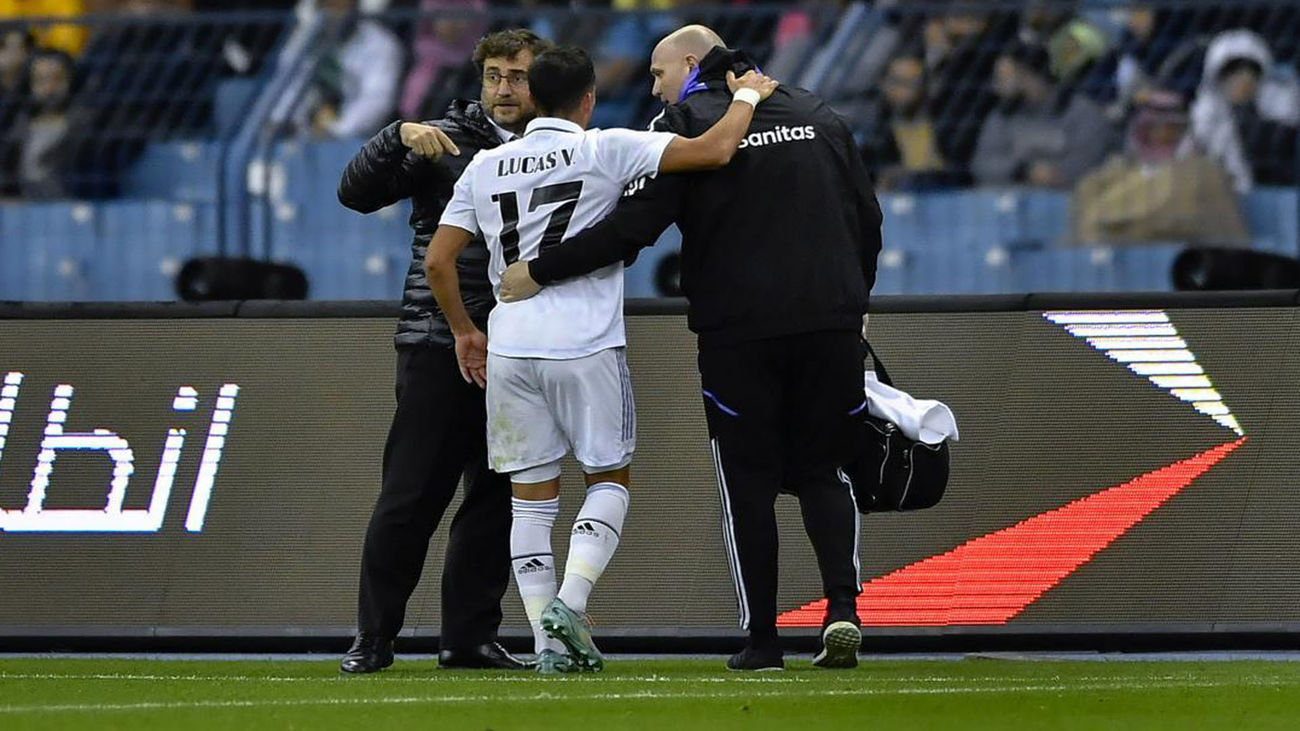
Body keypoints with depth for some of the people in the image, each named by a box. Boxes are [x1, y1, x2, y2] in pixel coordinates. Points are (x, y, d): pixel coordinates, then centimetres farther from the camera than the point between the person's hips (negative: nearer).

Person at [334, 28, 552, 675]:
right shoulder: (446, 140, -1)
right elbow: (356, 193, -7)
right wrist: (398, 137, -21)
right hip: (438, 346, -4)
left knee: (496, 498, 5)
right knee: (411, 495, -4)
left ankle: (470, 637, 12)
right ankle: (374, 638, 2)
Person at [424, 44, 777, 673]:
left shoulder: (486, 166, 9)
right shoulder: (604, 150, -3)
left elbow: (438, 260, 10)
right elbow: (715, 150, -10)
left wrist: (464, 331, 25)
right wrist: (748, 96, 9)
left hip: (510, 348, 3)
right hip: (586, 347, -3)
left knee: (532, 496, 9)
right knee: (609, 479, 12)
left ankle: (549, 642, 3)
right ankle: (569, 602, -8)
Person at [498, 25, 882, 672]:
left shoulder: (686, 125, -3)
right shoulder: (820, 117, 13)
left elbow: (632, 227, -12)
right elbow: (867, 219, 15)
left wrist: (539, 272, -6)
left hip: (737, 332, -4)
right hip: (830, 325, 4)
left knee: (747, 484, 5)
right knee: (821, 472, 12)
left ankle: (761, 639, 3)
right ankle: (842, 605, -9)